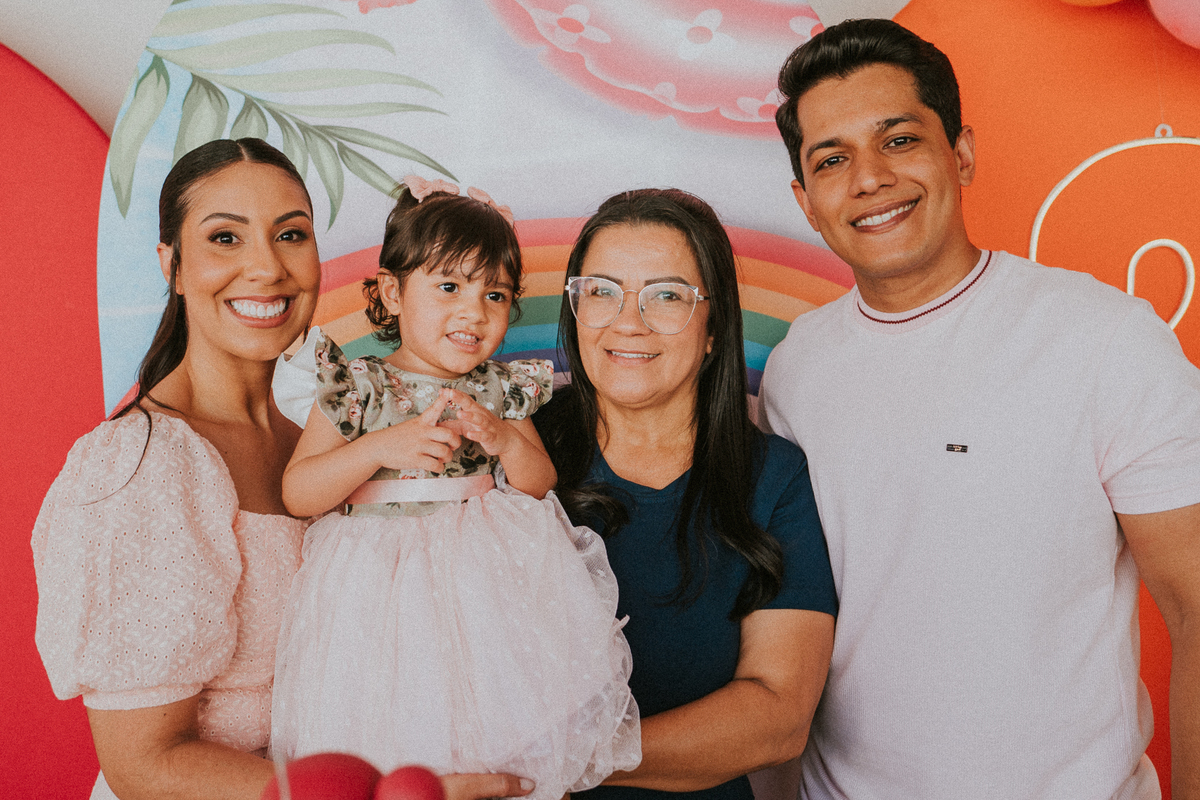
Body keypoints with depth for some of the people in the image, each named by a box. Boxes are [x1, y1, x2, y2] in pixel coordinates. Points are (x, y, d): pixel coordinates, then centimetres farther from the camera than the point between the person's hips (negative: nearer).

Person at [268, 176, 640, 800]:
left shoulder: (504, 391, 5)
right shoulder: (355, 388, -3)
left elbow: (541, 489, 5)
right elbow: (296, 495, -7)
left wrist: (505, 440, -15)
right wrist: (382, 448, -20)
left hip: (487, 582, 2)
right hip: (382, 588, -2)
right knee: (391, 737, -4)